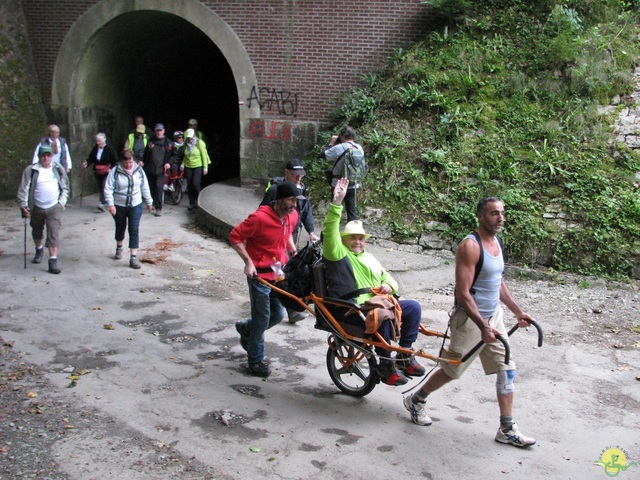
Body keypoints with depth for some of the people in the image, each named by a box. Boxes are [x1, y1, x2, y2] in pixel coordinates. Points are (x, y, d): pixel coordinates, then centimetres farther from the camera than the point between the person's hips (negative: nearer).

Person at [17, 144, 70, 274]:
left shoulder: (59, 169, 2)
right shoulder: (31, 170, -5)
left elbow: (65, 188, 9)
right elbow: (23, 189, -6)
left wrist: (62, 202, -1)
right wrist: (23, 205, -15)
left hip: (54, 208, -1)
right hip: (37, 208, 1)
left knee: (54, 234, -12)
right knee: (37, 232, 20)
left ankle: (53, 260, -11)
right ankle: (39, 250, 48)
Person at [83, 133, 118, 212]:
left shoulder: (110, 149, -11)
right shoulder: (95, 148, 2)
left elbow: (115, 161, -7)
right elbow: (91, 158, 8)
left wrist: (111, 169, -19)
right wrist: (86, 163, -12)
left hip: (107, 171, -5)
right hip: (97, 171, 6)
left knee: (104, 187, -16)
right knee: (101, 187, 11)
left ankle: (102, 203, -21)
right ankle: (105, 202, 25)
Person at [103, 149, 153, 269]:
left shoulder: (139, 170, -4)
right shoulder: (115, 172, -12)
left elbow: (145, 187, 6)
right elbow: (108, 189, -11)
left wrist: (149, 202, 12)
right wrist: (110, 204, -19)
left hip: (135, 206, 0)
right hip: (119, 206, 0)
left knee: (134, 230, -7)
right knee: (120, 228, 18)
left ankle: (133, 257, -6)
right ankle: (119, 248, 45)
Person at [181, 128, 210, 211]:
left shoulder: (199, 143, -5)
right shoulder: (186, 144, 8)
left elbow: (204, 155, -6)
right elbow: (185, 155, 17)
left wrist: (205, 167, -10)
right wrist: (182, 164, 4)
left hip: (198, 167, -5)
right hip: (188, 167, 5)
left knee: (196, 183, -16)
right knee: (189, 185, 4)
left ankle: (199, 201, 1)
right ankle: (191, 203, 13)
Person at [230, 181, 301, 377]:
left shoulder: (292, 216, -1)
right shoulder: (260, 217, -23)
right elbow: (235, 237, -16)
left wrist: (294, 253, 8)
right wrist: (248, 262, -21)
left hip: (279, 273, 7)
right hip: (260, 274, -7)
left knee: (278, 315, 13)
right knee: (262, 318, 2)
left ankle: (246, 328, 41)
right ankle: (256, 360, 21)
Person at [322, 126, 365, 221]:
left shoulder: (338, 148, -15)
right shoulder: (359, 148, 1)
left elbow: (325, 154, -5)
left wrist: (331, 143, 11)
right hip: (354, 185, 4)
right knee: (353, 210, 8)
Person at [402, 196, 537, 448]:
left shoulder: (496, 242, 8)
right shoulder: (470, 246, -20)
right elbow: (462, 293, -25)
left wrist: (517, 310, 16)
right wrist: (483, 327, -28)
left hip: (494, 316, 8)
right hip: (471, 319, -8)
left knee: (507, 371, 6)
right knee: (451, 370, 7)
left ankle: (507, 430, 15)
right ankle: (415, 400, 30)